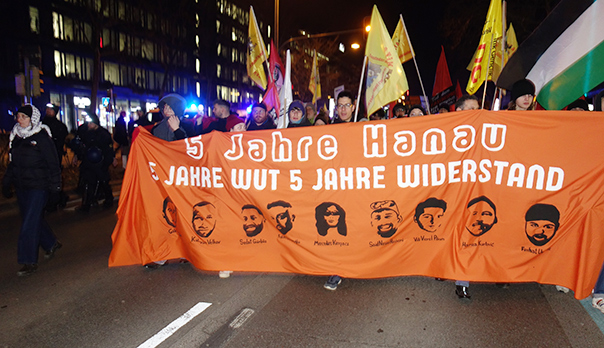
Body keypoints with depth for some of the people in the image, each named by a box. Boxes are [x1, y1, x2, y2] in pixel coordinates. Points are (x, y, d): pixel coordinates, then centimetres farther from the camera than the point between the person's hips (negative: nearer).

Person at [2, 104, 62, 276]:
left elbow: (53, 163, -10)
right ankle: (51, 243, 35)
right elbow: (12, 163, 19)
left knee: (29, 223, -6)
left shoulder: (42, 138, -10)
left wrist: (54, 184, -12)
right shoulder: (16, 137, 11)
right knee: (34, 219, 14)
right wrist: (6, 183, 17)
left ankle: (29, 262, 2)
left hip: (38, 186, -7)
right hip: (21, 186, 7)